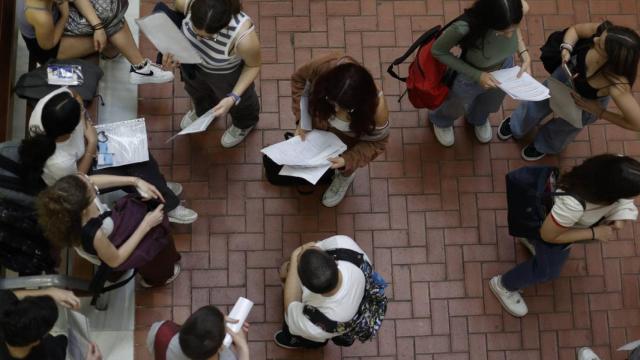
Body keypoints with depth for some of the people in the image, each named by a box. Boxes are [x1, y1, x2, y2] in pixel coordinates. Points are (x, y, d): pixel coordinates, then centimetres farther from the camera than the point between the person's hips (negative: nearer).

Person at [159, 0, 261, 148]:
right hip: (192, 60, 3)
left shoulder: (243, 38, -46)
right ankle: (203, 110, 74)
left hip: (227, 74, -3)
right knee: (196, 90, 36)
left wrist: (233, 98, -26)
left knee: (238, 103, 31)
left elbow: (253, 66, -21)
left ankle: (244, 123, 68)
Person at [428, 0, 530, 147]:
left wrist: (524, 54, -18)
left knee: (489, 105, 36)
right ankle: (441, 121, 67)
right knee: (457, 108, 31)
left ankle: (479, 120, 73)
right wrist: (477, 75, -27)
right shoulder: (464, 28, -45)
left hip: (504, 70, 4)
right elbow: (438, 51, -23)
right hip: (469, 79, -3)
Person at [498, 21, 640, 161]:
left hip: (589, 103, -3)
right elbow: (575, 29, -15)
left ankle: (545, 146, 64)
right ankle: (516, 126, 63)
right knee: (538, 102, 27)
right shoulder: (601, 30, -39)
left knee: (564, 126, 26)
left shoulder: (616, 85, -48)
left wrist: (599, 111, -28)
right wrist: (566, 48, -34)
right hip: (569, 71, 3)